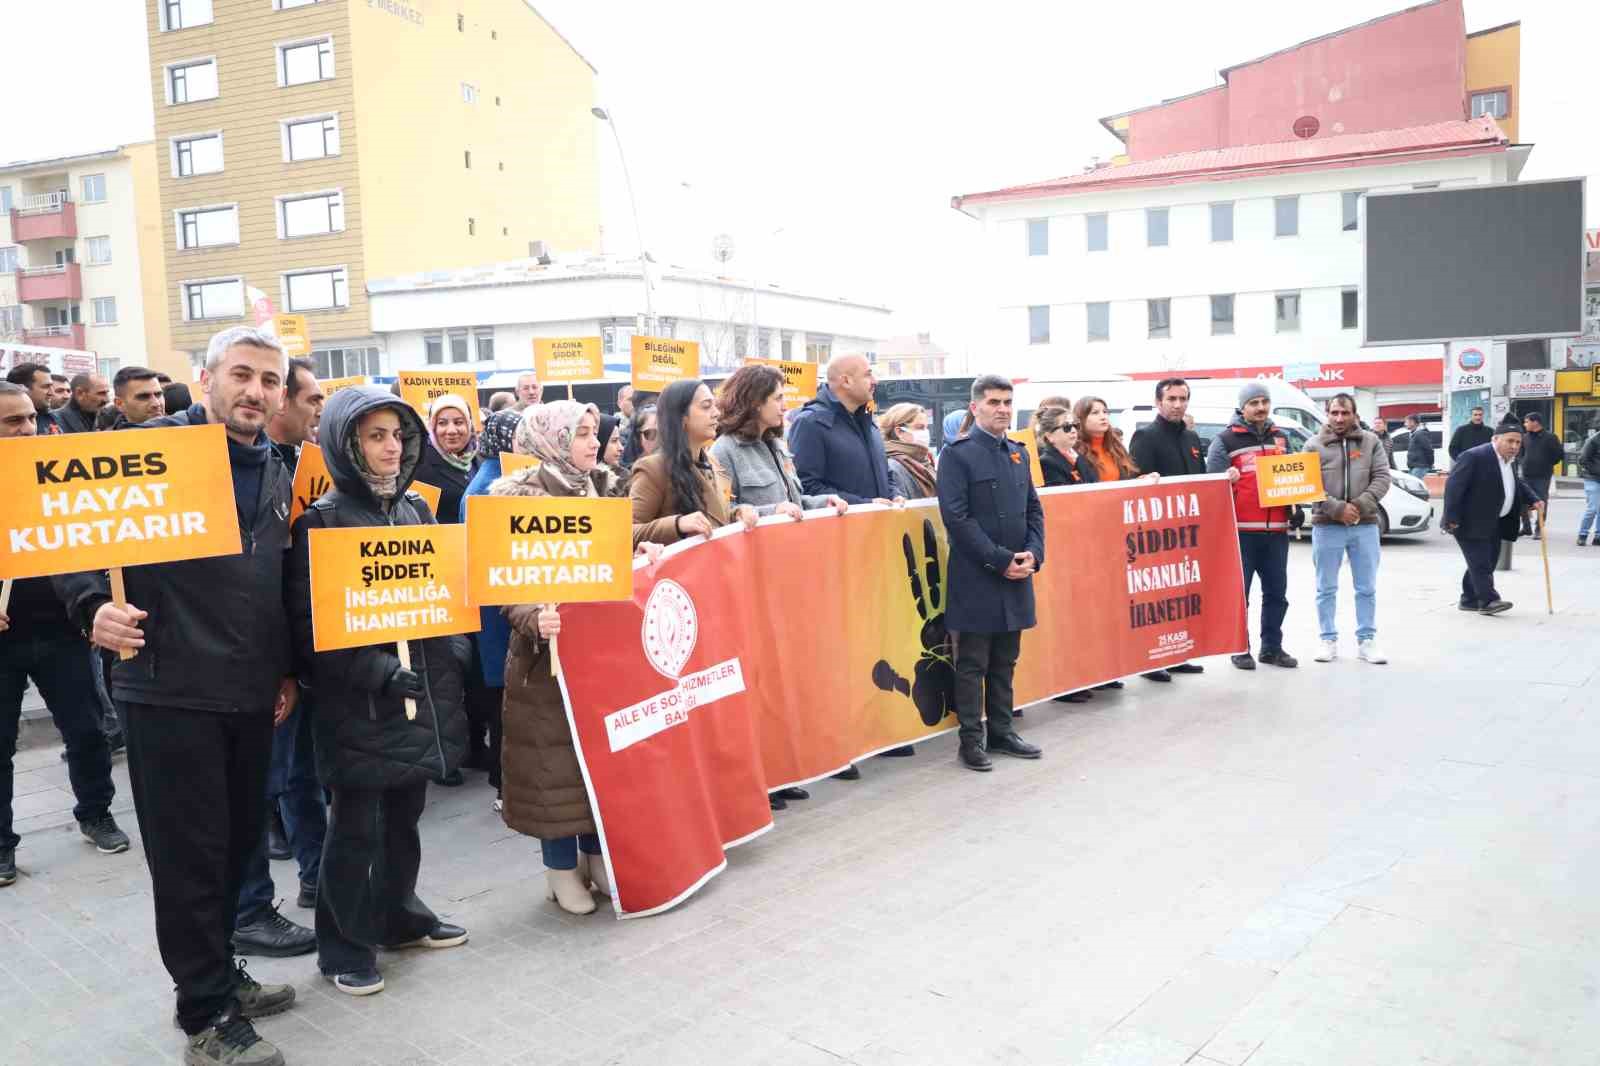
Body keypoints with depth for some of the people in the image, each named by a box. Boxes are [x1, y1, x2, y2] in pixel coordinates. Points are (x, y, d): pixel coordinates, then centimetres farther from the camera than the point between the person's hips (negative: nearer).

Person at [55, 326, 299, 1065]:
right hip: (170, 690, -6)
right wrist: (95, 607, -25)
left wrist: (288, 668, 17)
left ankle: (217, 973, 34)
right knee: (189, 854, 2)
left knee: (238, 840, 15)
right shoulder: (151, 447, -7)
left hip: (250, 692, 6)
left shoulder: (275, 474, 13)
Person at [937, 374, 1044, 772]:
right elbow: (956, 517, -14)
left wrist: (1033, 554, -2)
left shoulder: (1019, 453, 14)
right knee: (973, 664, 2)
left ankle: (1002, 731, 25)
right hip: (976, 579, -6)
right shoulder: (958, 453, -7)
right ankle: (972, 739, 11)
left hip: (1017, 576, 6)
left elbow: (1034, 510, 15)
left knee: (1005, 662, 14)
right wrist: (1000, 560, -16)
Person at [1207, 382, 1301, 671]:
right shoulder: (1226, 440, -2)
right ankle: (1240, 649, 9)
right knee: (1239, 593, 0)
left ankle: (1272, 647, 20)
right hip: (1241, 530, -6)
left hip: (1276, 530, 6)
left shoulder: (1280, 438, 16)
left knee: (1277, 592, 10)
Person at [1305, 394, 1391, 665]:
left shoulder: (1371, 441, 6)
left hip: (1365, 525, 2)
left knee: (1367, 588, 8)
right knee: (1326, 589, 6)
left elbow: (1382, 478, -1)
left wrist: (1360, 505, -15)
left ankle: (1366, 640, 18)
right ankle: (1329, 640, 16)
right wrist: (1337, 509, -17)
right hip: (1326, 526, -1)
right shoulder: (1314, 445, 0)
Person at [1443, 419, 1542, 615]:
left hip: (1494, 523, 10)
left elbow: (1517, 484, 25)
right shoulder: (1474, 457, -18)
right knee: (1480, 562, -10)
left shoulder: (1510, 460, 11)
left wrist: (1533, 500, 7)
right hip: (1471, 522, -10)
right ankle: (1487, 600, -9)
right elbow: (1453, 486, -22)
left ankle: (1469, 600, 20)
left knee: (1488, 562, 12)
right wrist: (1452, 518, -24)